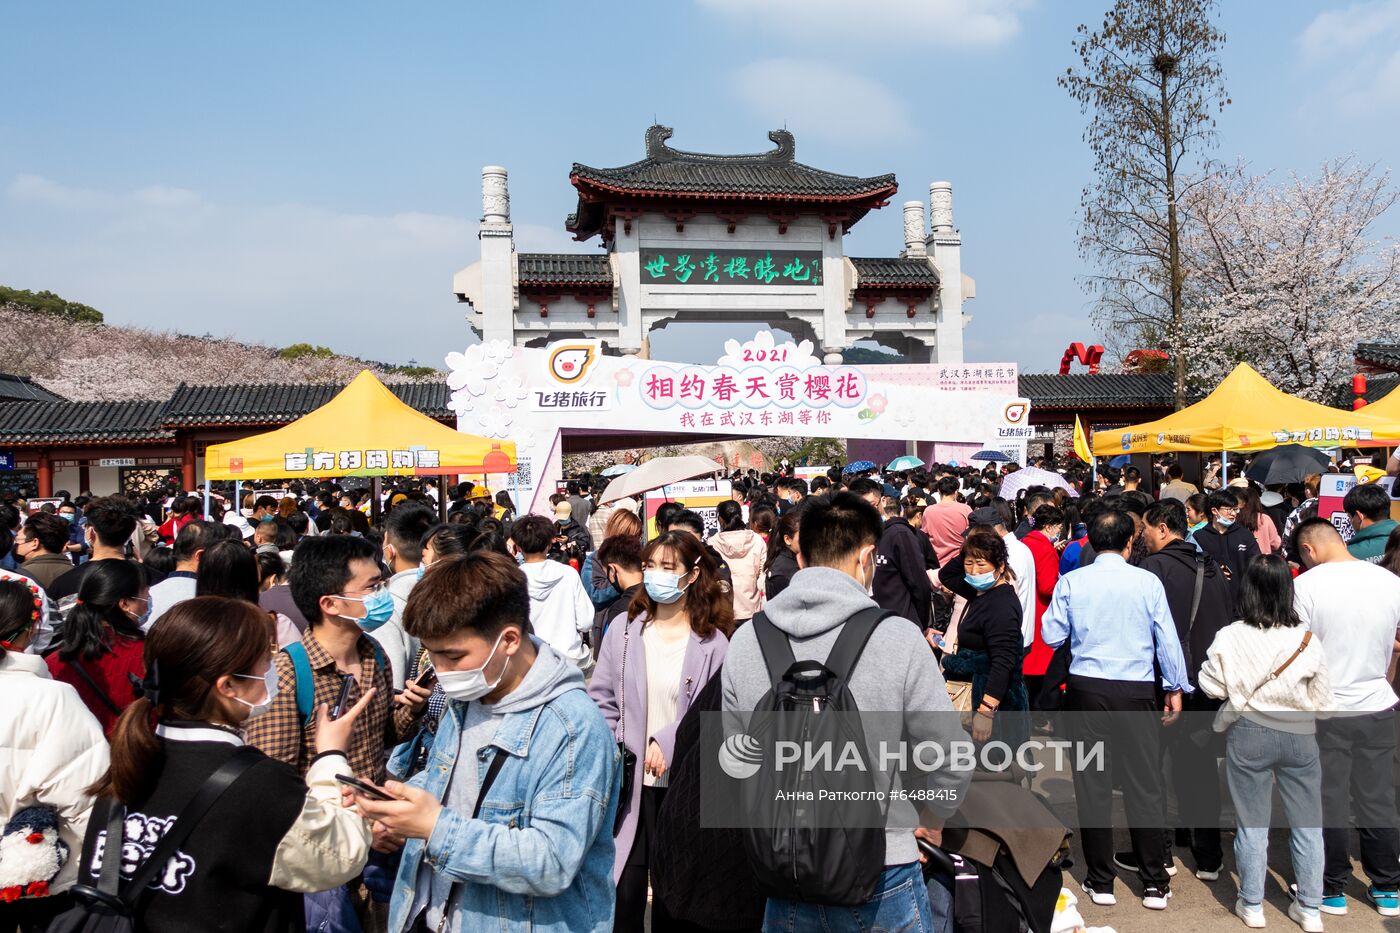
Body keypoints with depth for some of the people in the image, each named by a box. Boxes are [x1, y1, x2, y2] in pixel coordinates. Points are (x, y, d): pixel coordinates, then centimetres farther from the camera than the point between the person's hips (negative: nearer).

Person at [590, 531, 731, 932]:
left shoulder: (712, 642, -8)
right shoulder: (624, 629, 0)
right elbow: (601, 699, 4)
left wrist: (668, 743, -20)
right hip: (629, 781, 2)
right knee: (624, 891, 4)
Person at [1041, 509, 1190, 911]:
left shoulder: (1071, 582, -3)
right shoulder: (1148, 582, -4)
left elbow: (1051, 634, 2)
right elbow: (1167, 639, 0)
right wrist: (1176, 687, 11)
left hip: (1087, 688, 0)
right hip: (1136, 689, 0)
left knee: (1092, 784, 8)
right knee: (1144, 784, 8)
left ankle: (1100, 881, 15)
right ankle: (1154, 883, 14)